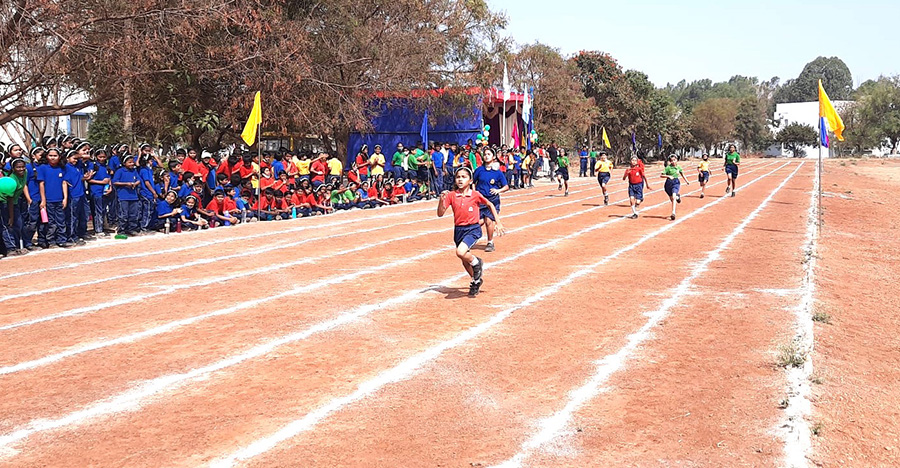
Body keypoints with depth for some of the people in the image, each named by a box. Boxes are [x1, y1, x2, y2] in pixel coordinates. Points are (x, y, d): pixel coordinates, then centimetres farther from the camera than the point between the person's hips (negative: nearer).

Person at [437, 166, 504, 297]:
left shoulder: (475, 195, -7)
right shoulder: (451, 195, -2)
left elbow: (490, 205, 9)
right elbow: (440, 214, -5)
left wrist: (498, 222, 5)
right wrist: (442, 200, -22)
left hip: (473, 229, -4)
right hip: (458, 230, 4)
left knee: (461, 252, -29)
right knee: (465, 261, 16)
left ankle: (477, 263, 3)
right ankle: (476, 281, 43)